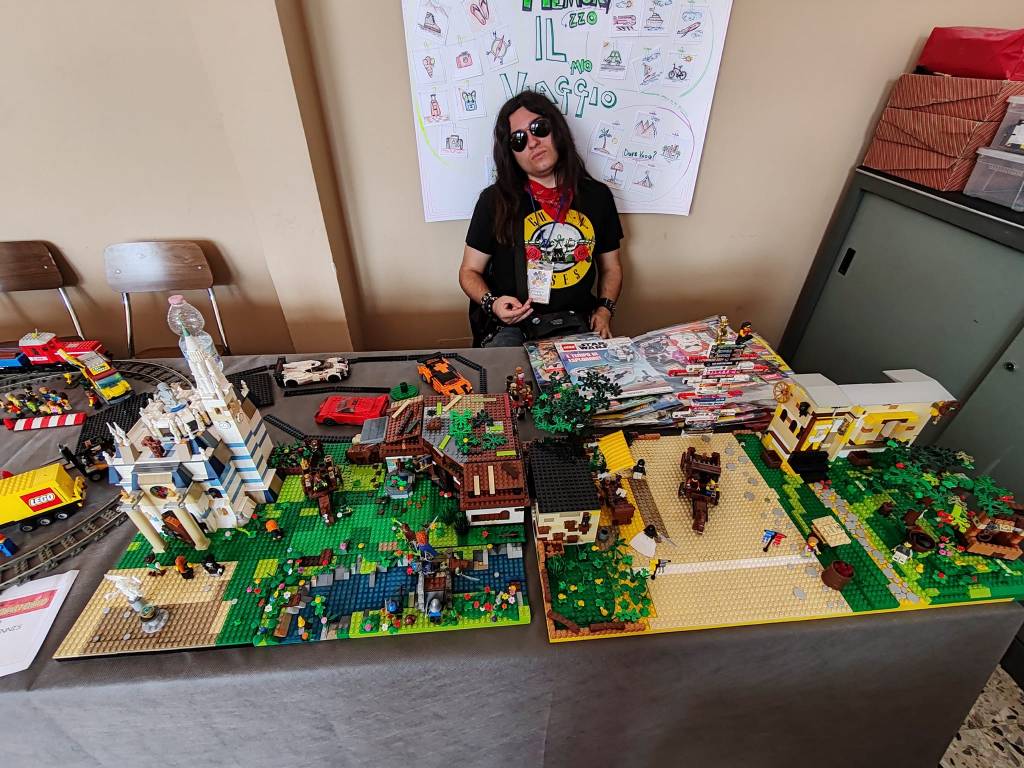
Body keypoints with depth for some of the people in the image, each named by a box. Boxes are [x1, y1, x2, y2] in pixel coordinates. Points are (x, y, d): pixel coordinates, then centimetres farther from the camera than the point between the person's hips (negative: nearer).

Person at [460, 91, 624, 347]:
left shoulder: (597, 195, 9)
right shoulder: (495, 200, 1)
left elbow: (611, 267, 19)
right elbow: (469, 272, 6)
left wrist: (604, 310, 1)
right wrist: (491, 303, -14)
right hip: (512, 325, -3)